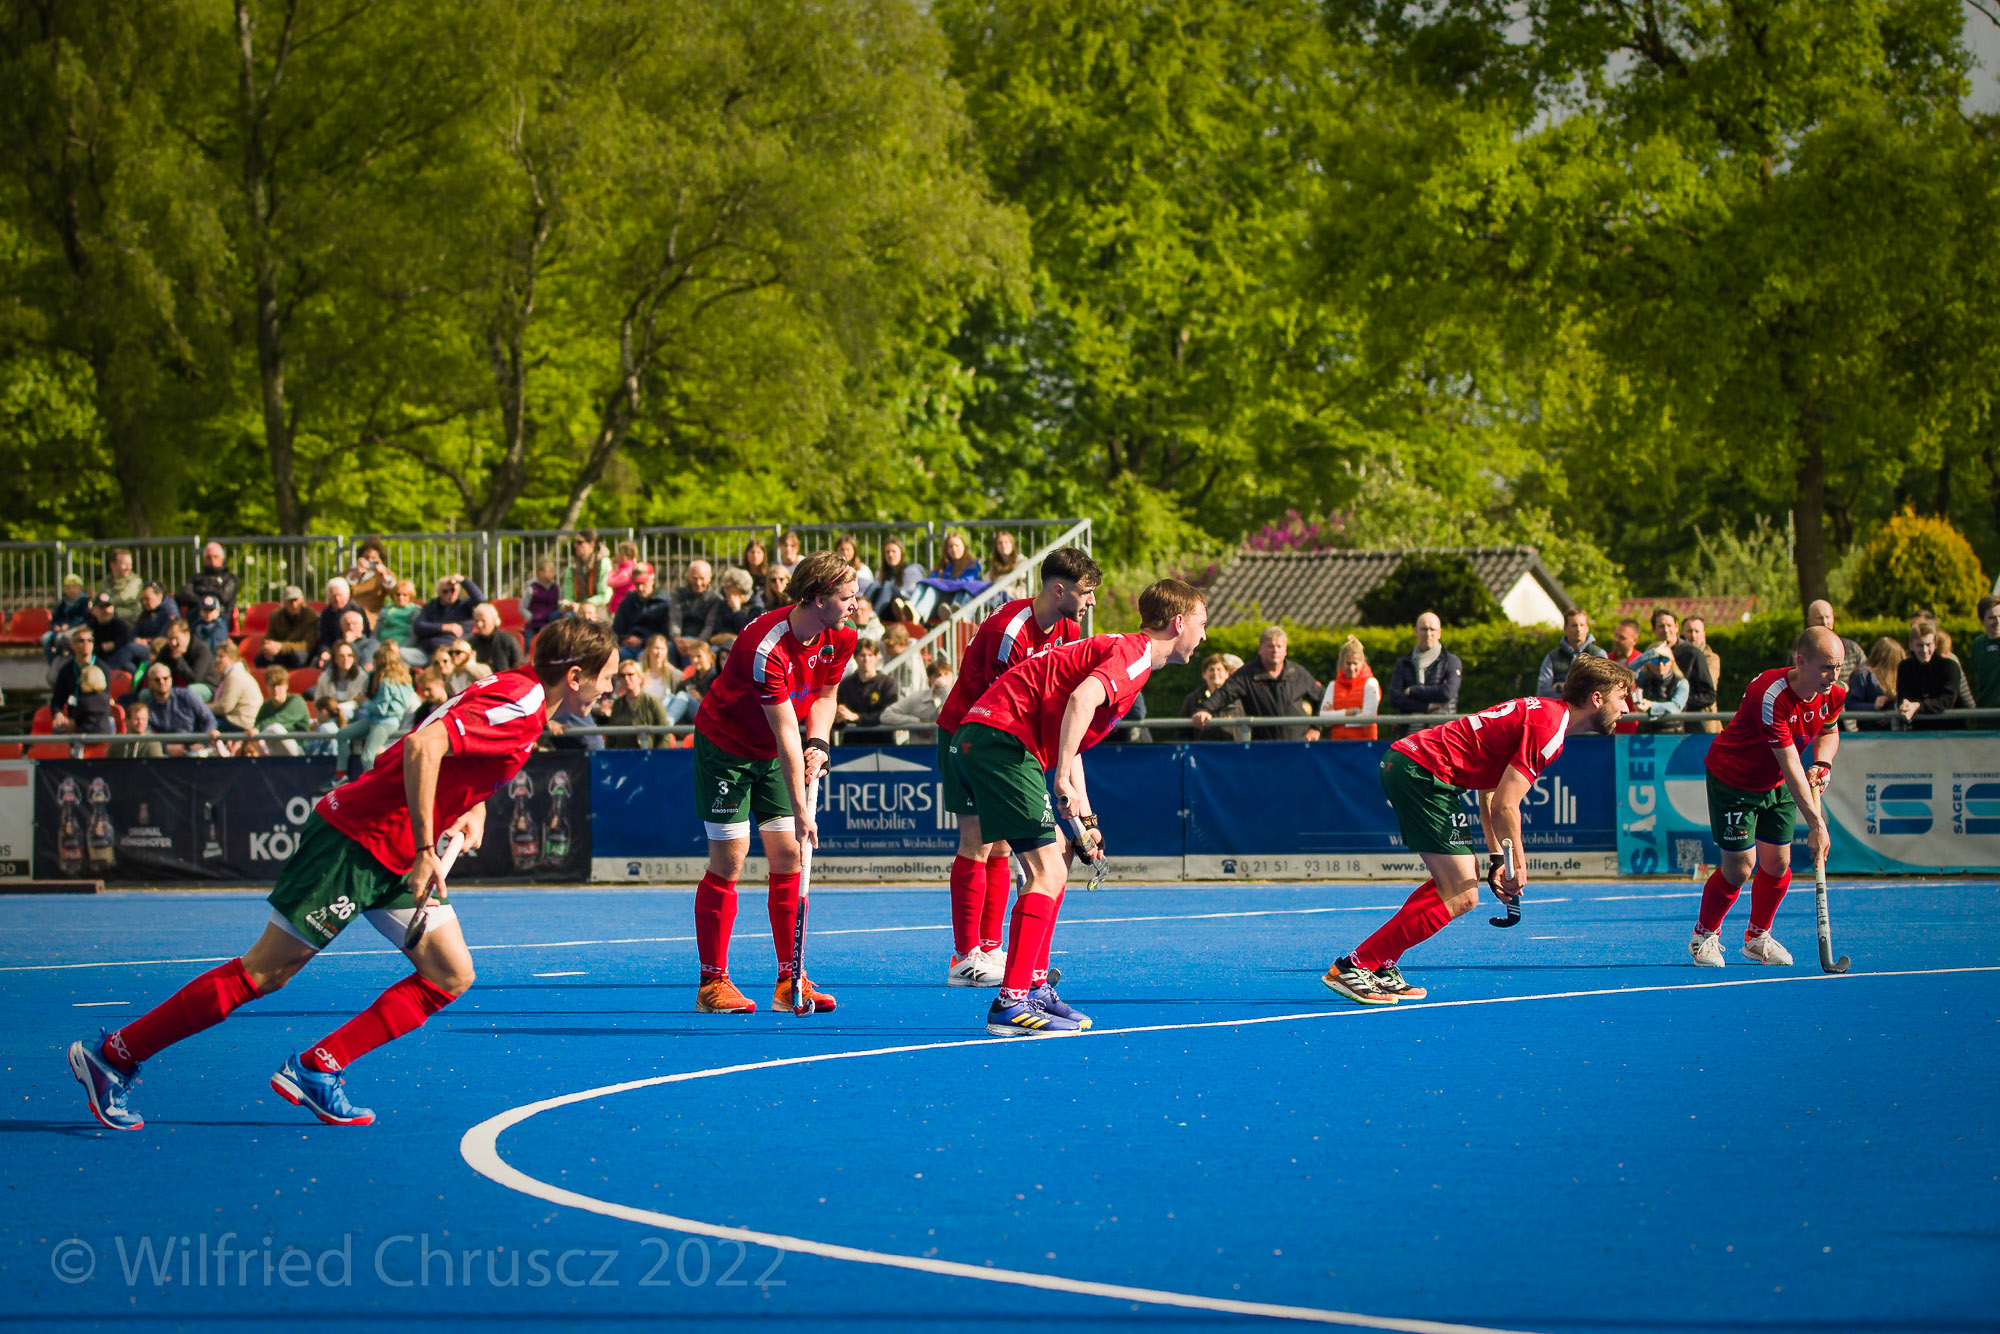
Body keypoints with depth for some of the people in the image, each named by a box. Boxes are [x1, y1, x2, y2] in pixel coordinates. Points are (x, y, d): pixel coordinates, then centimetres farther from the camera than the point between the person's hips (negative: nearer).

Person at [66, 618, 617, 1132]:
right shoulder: (517, 705, -20)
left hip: (398, 860, 10)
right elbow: (423, 745, -33)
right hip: (355, 838, -10)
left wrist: (473, 810, 11)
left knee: (451, 976, 1)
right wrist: (425, 852, -29)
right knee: (263, 972, -5)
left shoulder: (524, 700, 10)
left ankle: (316, 1069, 2)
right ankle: (113, 1055, 3)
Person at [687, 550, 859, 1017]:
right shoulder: (766, 649, -33)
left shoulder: (840, 640, -10)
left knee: (789, 857, 0)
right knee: (729, 860, -8)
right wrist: (801, 811, -32)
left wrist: (819, 744, -10)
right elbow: (786, 734, -33)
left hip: (773, 753, 7)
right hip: (725, 746, -7)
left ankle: (790, 983, 2)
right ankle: (713, 984, -2)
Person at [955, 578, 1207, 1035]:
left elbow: (1070, 742, 27)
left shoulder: (1123, 651, 24)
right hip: (1001, 738, -11)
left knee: (1060, 856, 20)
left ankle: (1035, 988, 22)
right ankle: (1009, 1006, -17)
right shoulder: (1135, 653, -7)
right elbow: (1082, 698, -27)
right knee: (1048, 873, -12)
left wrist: (1084, 820, 19)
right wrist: (1063, 780, -28)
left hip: (983, 740, 11)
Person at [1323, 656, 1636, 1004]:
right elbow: (1504, 806, -17)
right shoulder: (1549, 727, -13)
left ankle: (1381, 968, 18)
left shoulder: (1541, 711, 18)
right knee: (1461, 897, -10)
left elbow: (1490, 792, 24)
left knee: (1460, 881, 20)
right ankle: (1352, 967, -10)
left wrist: (1497, 858, 20)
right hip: (1423, 771, -11)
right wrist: (1517, 866, -5)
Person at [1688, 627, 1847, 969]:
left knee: (1778, 862, 4)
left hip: (1776, 786, 6)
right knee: (1740, 866, -7)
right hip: (1733, 782, -6)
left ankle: (1758, 937, 27)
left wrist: (1821, 764, -12)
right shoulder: (1770, 696, -37)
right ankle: (1704, 935, 17)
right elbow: (1790, 765, -37)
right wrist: (1816, 823, -39)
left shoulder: (1834, 696, -14)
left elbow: (1828, 731, 11)